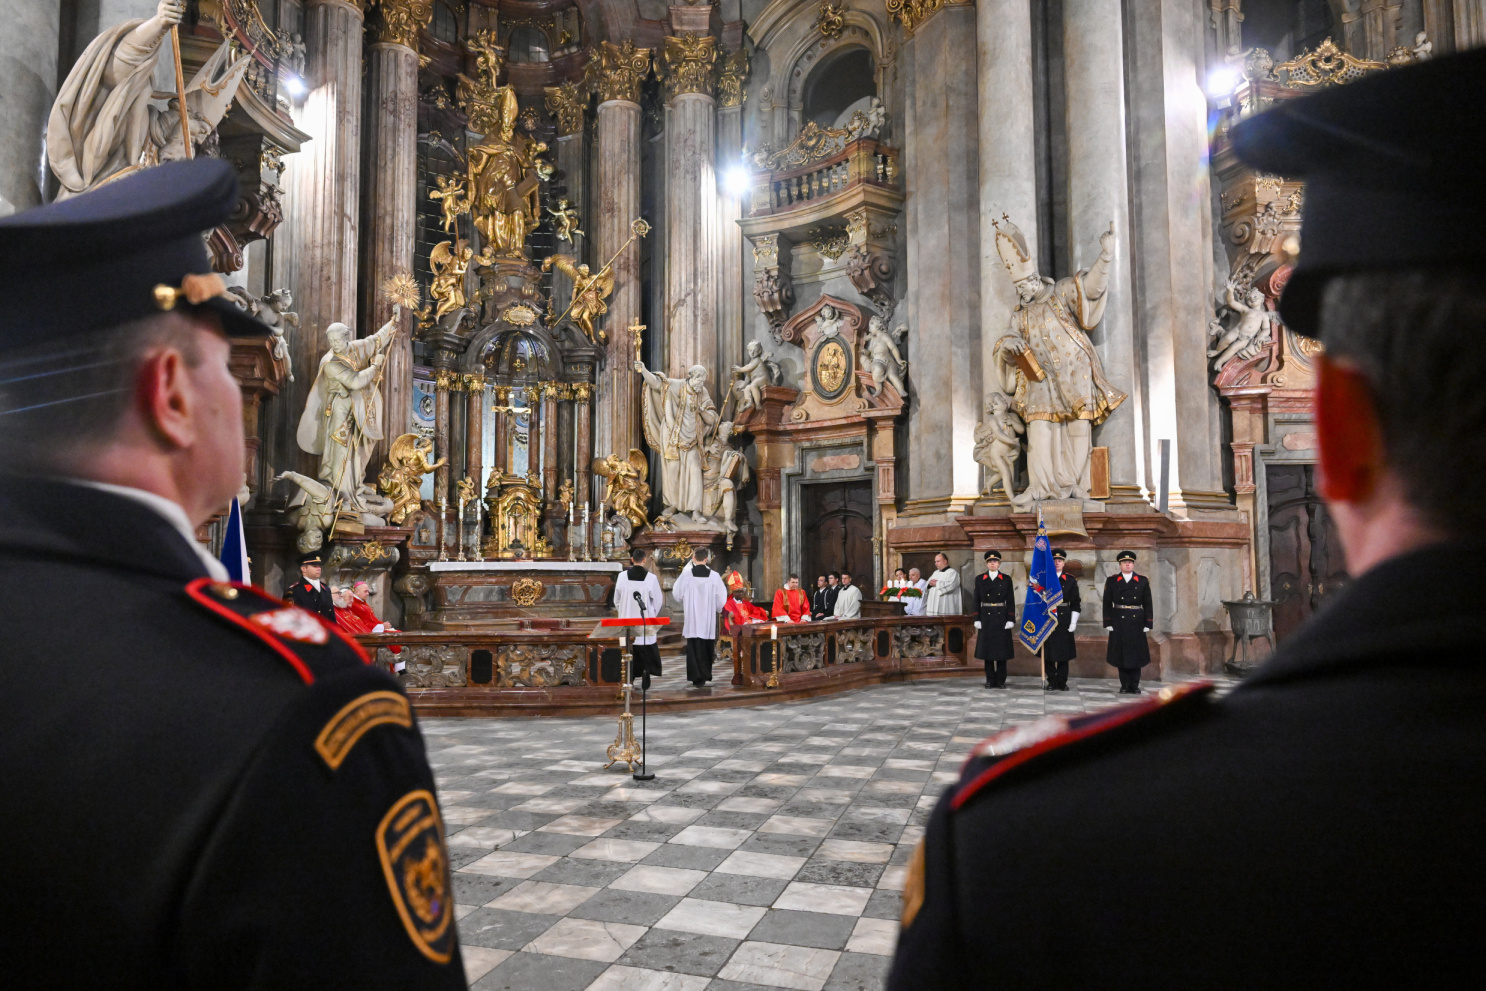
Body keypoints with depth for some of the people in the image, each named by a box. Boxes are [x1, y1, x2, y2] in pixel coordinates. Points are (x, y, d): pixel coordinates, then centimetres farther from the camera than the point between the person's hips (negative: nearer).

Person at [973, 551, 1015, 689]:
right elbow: (977, 601, 4)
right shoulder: (979, 579, 6)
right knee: (987, 649, 2)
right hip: (986, 619, 1)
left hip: (1001, 618, 0)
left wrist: (1011, 619, -5)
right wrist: (977, 619, -2)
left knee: (1002, 649, 1)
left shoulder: (1006, 580, 5)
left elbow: (1011, 601, 2)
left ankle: (1001, 680, 10)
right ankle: (990, 680, 9)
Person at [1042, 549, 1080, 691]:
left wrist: (1073, 622, -3)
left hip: (1064, 620, 0)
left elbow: (1075, 604, 4)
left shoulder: (1071, 580, 5)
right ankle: (1052, 682, 8)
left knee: (1064, 652, 2)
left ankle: (1062, 682, 11)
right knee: (1048, 653, 0)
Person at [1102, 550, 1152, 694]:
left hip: (1136, 623, 1)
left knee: (1136, 654, 2)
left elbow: (1148, 603, 5)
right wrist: (1108, 623, -3)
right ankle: (1125, 685, 9)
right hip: (1119, 622, 0)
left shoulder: (1143, 581, 7)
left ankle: (1135, 685, 10)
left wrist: (1148, 623, -1)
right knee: (1121, 654, 2)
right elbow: (1107, 603, 3)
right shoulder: (1111, 581, 5)